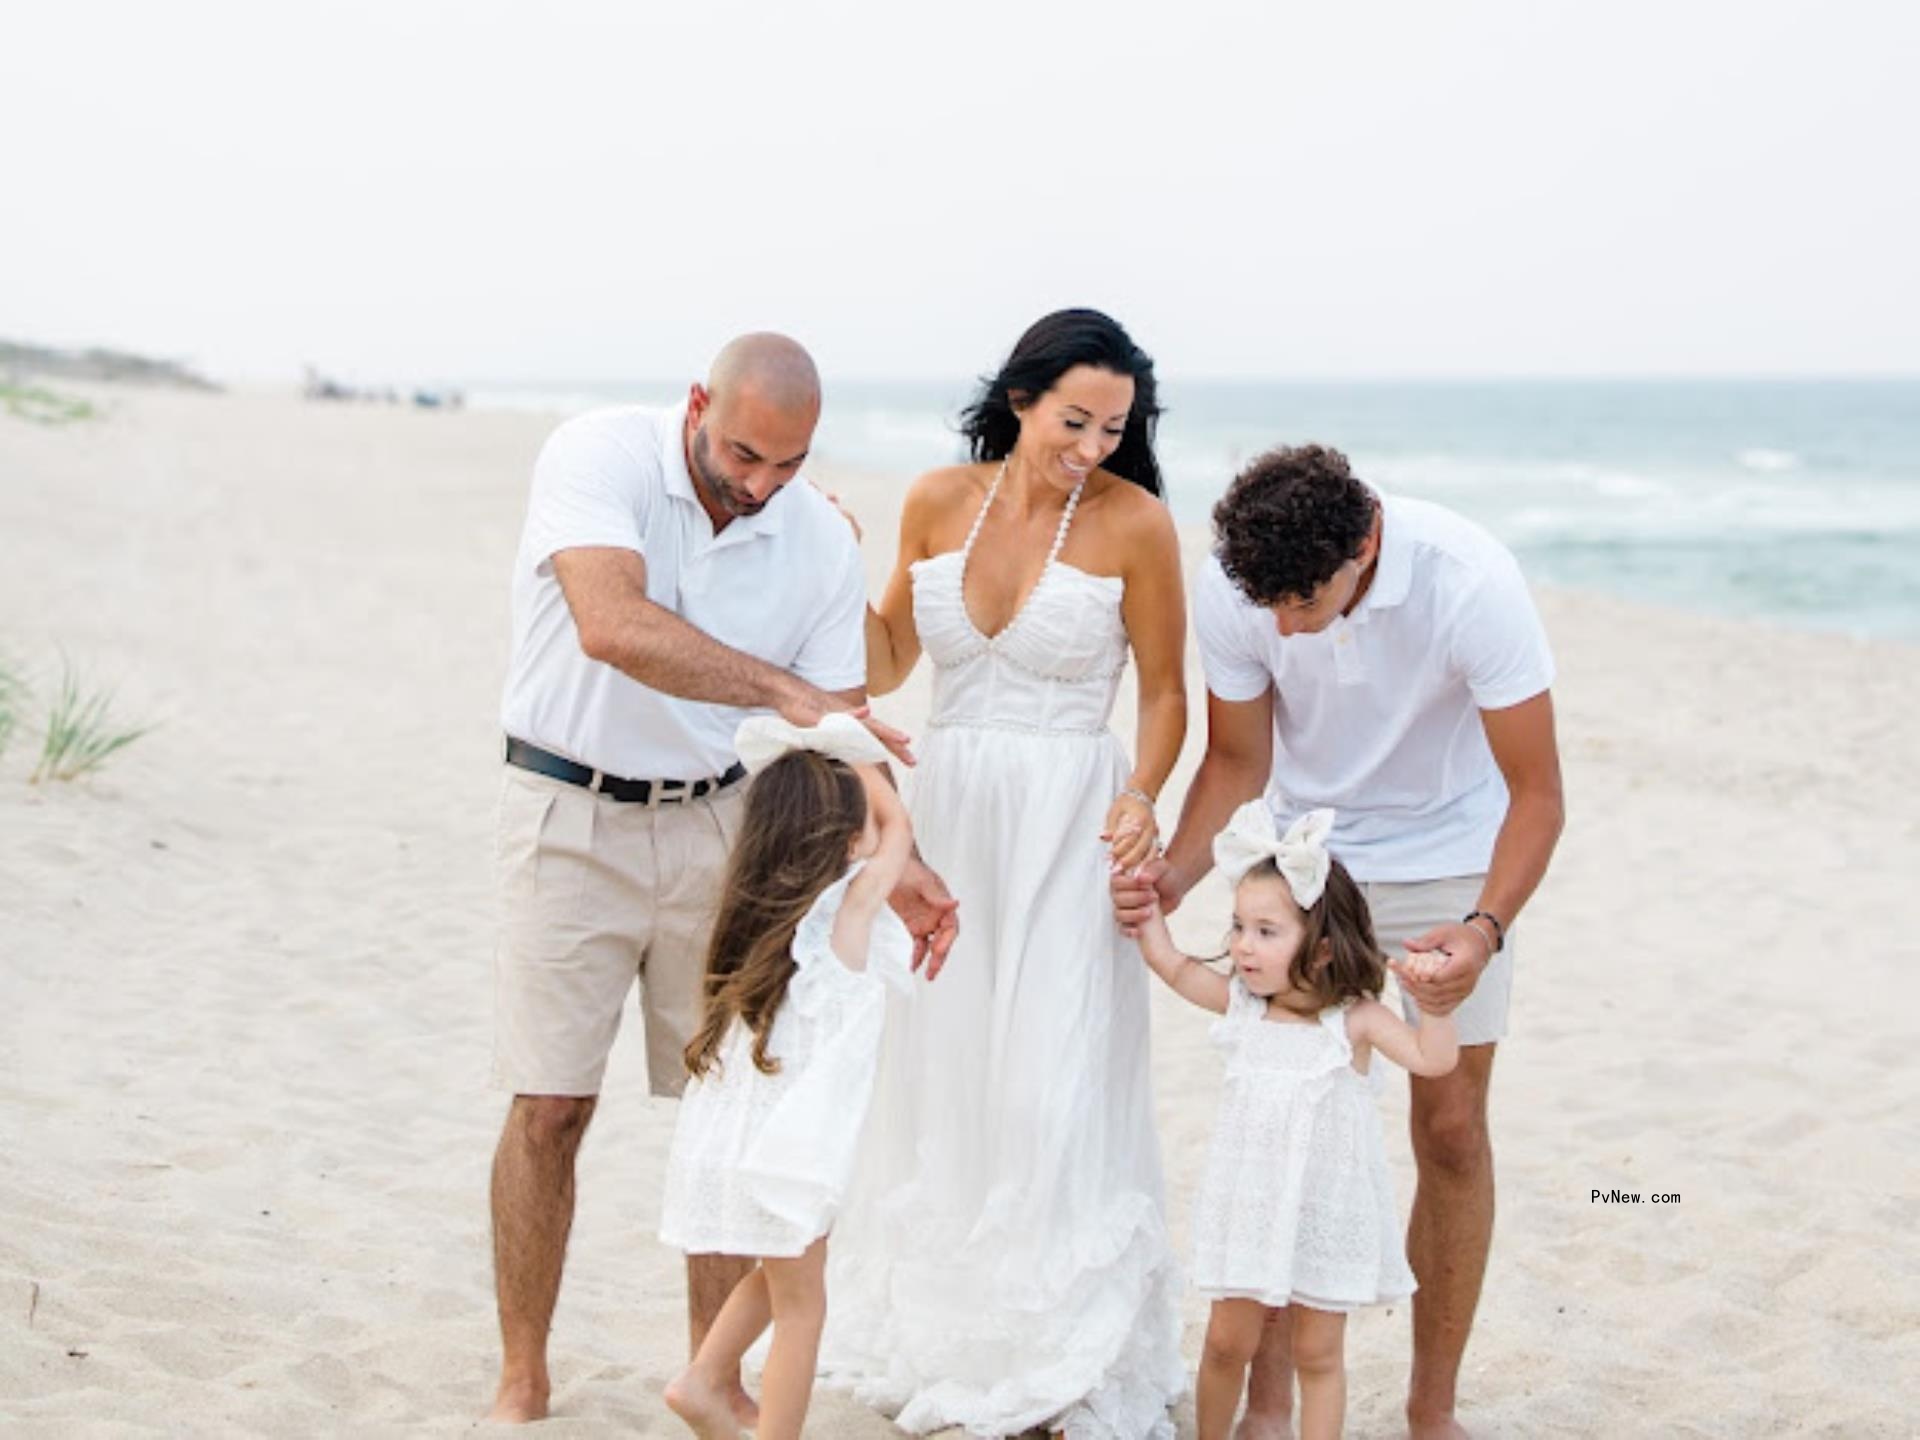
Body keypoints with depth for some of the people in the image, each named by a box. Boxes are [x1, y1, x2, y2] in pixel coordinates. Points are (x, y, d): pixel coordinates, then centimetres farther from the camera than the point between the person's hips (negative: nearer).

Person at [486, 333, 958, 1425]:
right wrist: (785, 691, -35)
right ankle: (523, 1378, 13)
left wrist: (899, 867, -17)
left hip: (719, 822, 3)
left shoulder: (821, 540, -5)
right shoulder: (599, 457, -17)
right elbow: (612, 626, -34)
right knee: (551, 1107, -2)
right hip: (573, 813, -3)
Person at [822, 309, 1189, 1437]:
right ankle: (954, 1344, 25)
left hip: (1069, 828, -4)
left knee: (1054, 1089, -8)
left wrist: (1144, 795, -17)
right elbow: (884, 665, 12)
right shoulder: (939, 503, 2)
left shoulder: (1135, 521, -8)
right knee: (943, 1079, 10)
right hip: (947, 815, 4)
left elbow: (1164, 691, -1)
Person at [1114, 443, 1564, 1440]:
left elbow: (1537, 794, -25)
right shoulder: (1231, 590, -23)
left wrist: (1486, 928, -41)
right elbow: (1239, 762, -6)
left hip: (1452, 858, -2)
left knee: (1452, 1126, -2)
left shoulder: (1472, 583, -31)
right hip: (1304, 855, 2)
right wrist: (1175, 873, -24)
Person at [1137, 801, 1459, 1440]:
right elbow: (1166, 959, 2)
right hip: (1249, 1209, 3)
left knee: (1318, 1355, 9)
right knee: (1227, 1342, 11)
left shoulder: (1354, 1019, -12)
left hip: (1325, 1213, -3)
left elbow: (1432, 1059, -21)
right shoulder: (1239, 1003, -2)